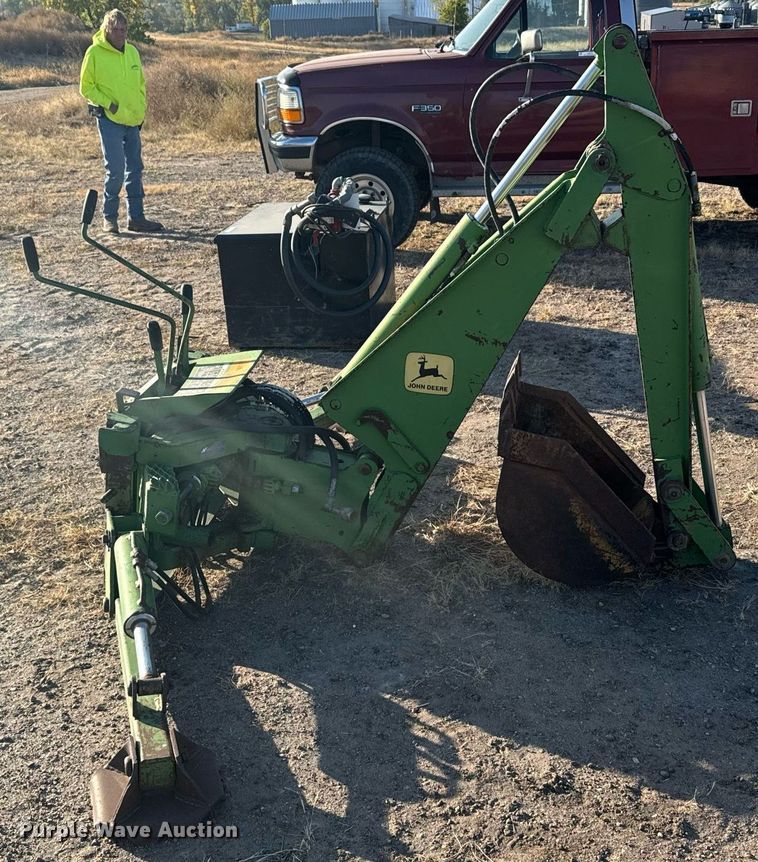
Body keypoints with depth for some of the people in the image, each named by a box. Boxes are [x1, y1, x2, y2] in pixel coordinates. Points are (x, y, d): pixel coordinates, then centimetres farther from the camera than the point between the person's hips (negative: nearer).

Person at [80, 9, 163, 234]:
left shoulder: (132, 52, 9)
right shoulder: (95, 53, -7)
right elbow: (86, 87, -5)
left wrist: (141, 110, 9)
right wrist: (108, 104, -15)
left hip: (133, 121, 6)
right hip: (109, 120, -6)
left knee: (135, 170, 9)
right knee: (115, 169, -10)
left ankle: (136, 217, 17)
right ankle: (109, 217, 5)